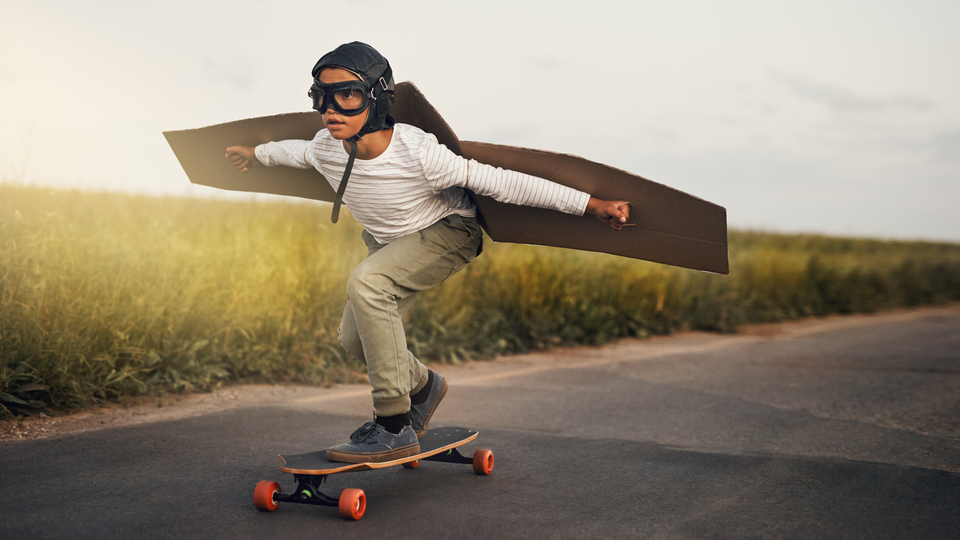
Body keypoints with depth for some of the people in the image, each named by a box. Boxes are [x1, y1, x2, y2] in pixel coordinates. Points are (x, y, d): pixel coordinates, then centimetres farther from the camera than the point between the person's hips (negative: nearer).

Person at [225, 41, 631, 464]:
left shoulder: (418, 153, -37)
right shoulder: (325, 149, -19)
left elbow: (501, 182, -34)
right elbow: (296, 150, 7)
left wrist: (591, 204, -34)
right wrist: (256, 153, 27)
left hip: (449, 233, -7)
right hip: (388, 243, 7)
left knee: (365, 283, -31)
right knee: (354, 337, 6)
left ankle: (394, 429, -25)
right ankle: (423, 386, 37)